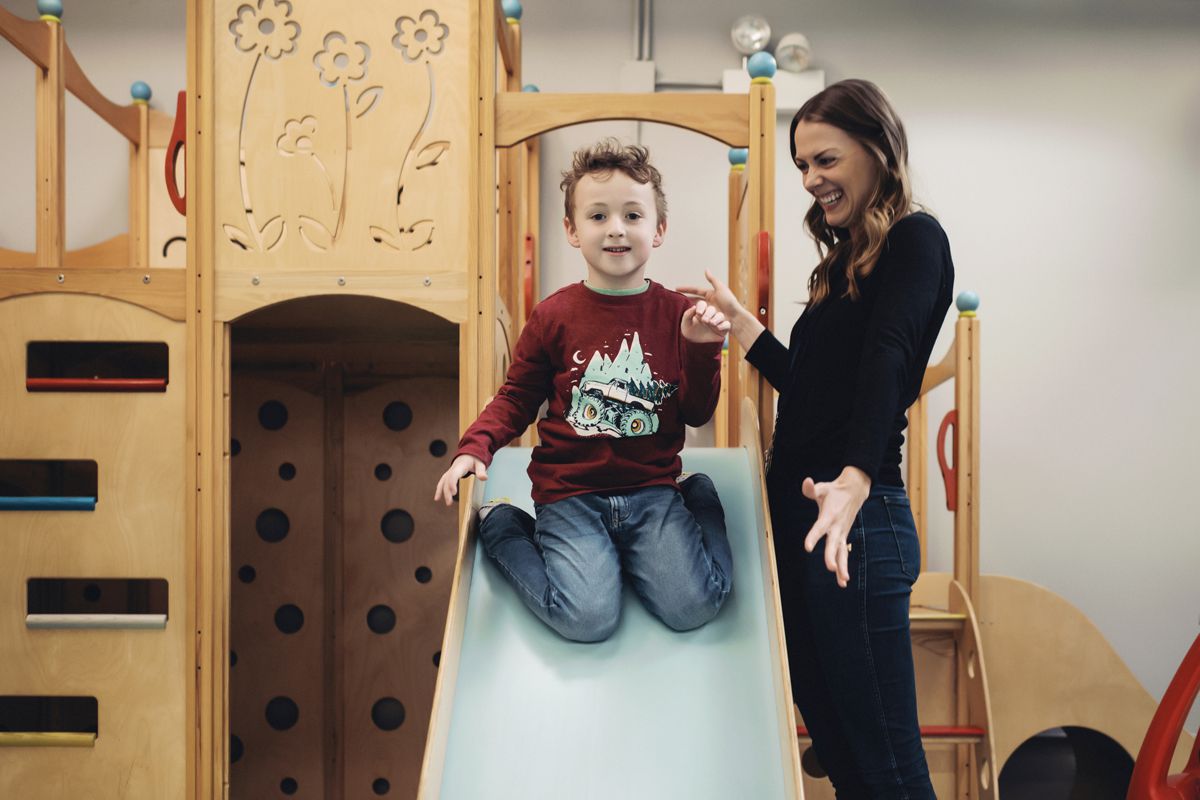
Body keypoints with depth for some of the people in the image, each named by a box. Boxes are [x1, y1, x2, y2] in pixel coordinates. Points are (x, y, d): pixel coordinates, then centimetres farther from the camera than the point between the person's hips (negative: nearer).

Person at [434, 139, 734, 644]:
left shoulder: (676, 314, 2)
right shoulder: (554, 316, -1)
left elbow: (697, 413, 4)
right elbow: (516, 398, 6)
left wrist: (701, 348, -12)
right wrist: (474, 447, -11)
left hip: (652, 491, 2)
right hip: (570, 494, -2)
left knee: (693, 606, -16)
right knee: (587, 618, -21)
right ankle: (501, 526, 7)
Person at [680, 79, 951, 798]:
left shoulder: (915, 240, -7)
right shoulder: (847, 261, 20)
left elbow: (887, 361, -25)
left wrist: (854, 481, -40)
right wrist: (735, 317, 27)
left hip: (855, 523, -9)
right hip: (796, 518, 9)